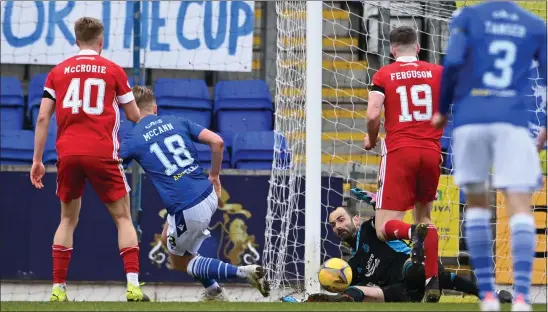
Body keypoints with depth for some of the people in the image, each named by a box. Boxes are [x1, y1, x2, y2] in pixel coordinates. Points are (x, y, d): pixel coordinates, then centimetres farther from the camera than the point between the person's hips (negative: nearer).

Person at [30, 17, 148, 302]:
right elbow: (134, 116, 9)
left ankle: (58, 288, 8)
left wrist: (37, 160, 9)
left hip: (68, 154, 2)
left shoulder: (58, 72, 10)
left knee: (68, 219, 16)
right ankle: (133, 285, -9)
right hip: (103, 155, -2)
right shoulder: (113, 70, 5)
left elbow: (42, 118, 5)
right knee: (123, 218, 6)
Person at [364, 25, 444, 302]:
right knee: (424, 215, 22)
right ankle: (432, 282, 9)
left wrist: (371, 140, 10)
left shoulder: (383, 75, 3)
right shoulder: (438, 73, 8)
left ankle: (414, 233, -36)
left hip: (399, 152, -3)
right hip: (431, 152, 3)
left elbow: (373, 115, -10)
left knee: (384, 228, -1)